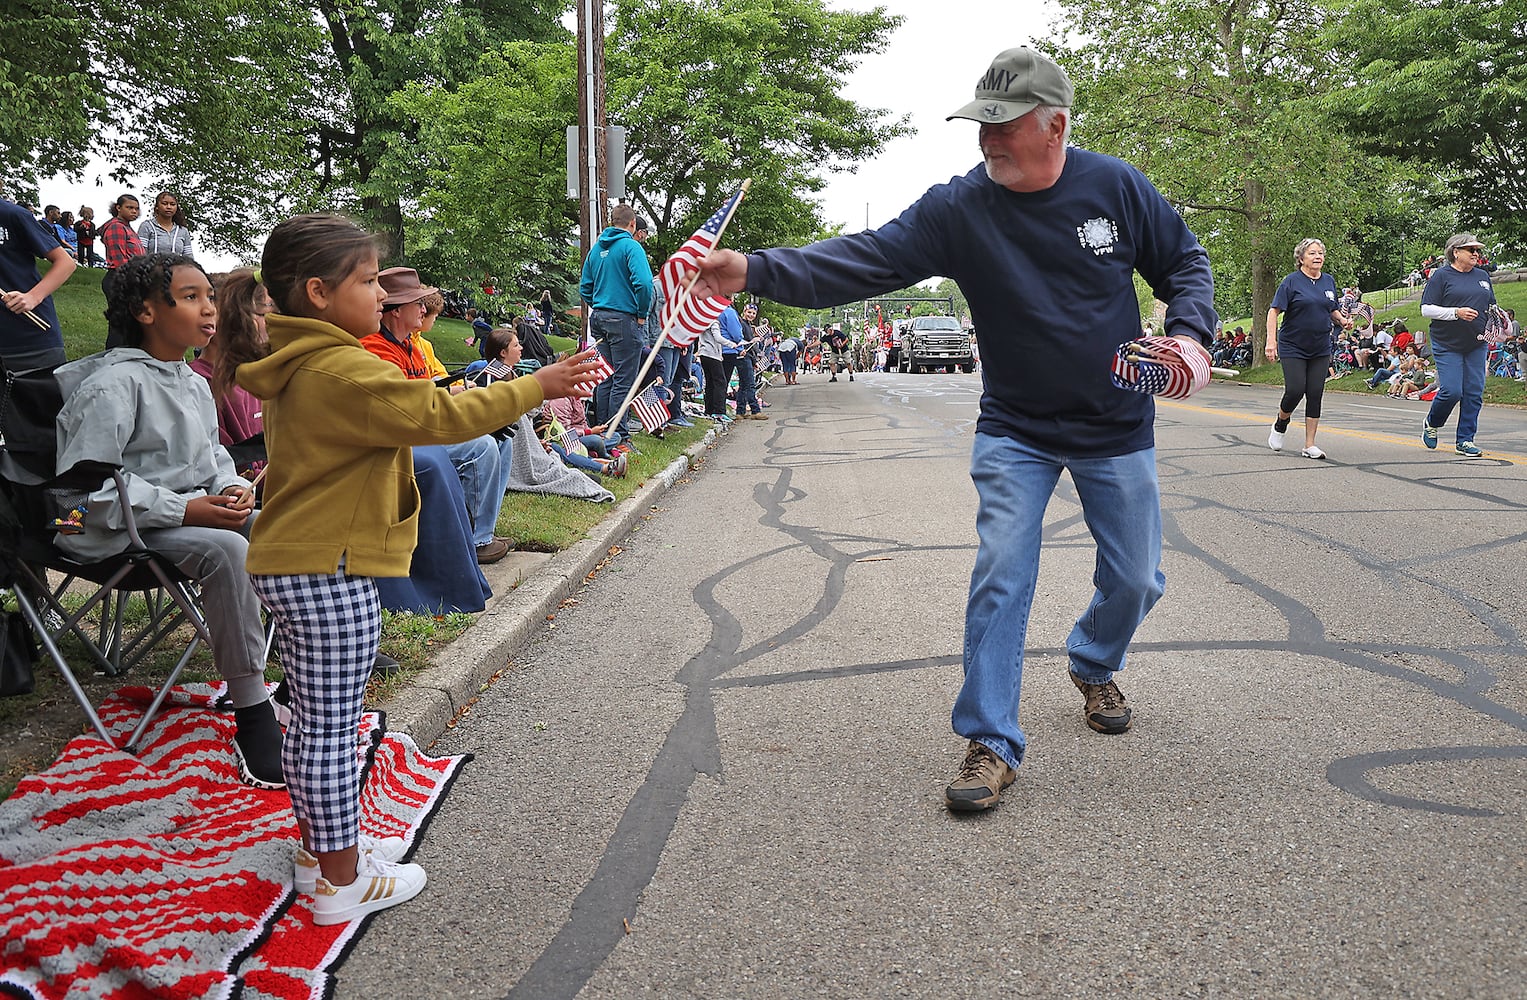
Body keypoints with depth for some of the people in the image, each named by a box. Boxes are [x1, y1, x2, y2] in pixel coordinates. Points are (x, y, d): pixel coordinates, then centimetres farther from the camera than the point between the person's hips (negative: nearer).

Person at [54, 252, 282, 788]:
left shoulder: (195, 384, 14)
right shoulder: (114, 384, -13)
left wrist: (232, 487, 0)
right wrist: (183, 509, -24)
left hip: (196, 511, 8)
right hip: (122, 530, -8)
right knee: (226, 549, -35)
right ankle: (251, 717, -30)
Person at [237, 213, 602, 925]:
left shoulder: (297, 367, 13)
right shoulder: (345, 374, -19)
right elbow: (442, 415, -20)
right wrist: (538, 386, -14)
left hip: (291, 564, 10)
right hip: (330, 572, -10)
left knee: (312, 718, 19)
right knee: (333, 724, -1)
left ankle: (320, 842, 34)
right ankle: (341, 880, 11)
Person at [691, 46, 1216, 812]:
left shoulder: (1117, 187, -9)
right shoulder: (957, 209, -14)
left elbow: (1184, 262, 4)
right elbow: (865, 260, -23)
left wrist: (1189, 332, -15)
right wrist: (757, 271, -36)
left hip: (1117, 430, 2)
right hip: (1015, 429, -1)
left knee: (1135, 580, 10)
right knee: (1000, 574, -12)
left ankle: (1093, 668, 43)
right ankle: (990, 745, 0)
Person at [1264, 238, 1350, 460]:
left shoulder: (1328, 281, 9)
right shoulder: (1292, 281, -6)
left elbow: (1333, 310, 20)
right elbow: (1274, 311, -10)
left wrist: (1343, 321, -2)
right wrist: (1271, 340, -19)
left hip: (1321, 349, 4)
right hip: (1293, 347, -4)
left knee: (1315, 394, 1)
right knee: (1295, 391, -12)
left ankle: (1310, 445, 6)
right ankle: (1280, 425, 20)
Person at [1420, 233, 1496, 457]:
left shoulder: (1483, 277, 14)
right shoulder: (1441, 275, -3)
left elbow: (1492, 307, 22)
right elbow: (1426, 310, -9)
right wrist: (1456, 312, -20)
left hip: (1476, 345, 5)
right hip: (1448, 345, -5)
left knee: (1474, 393, 1)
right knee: (1451, 391, -12)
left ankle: (1465, 439, 9)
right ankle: (1431, 423, 17)